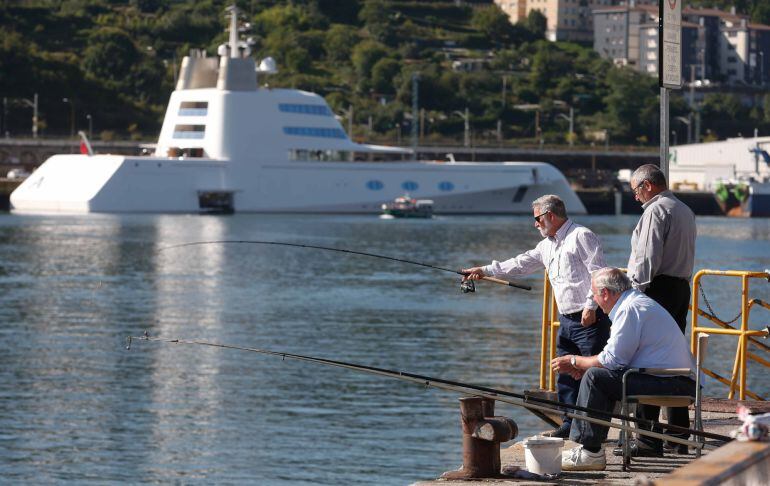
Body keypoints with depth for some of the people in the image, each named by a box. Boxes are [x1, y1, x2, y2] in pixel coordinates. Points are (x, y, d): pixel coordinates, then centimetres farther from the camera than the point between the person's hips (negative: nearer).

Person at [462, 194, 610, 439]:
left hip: (590, 319, -9)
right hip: (567, 319, 9)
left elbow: (598, 272, -14)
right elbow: (521, 263, 25)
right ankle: (570, 424, 13)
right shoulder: (548, 246, 20)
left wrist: (591, 306, -20)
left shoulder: (582, 236, -8)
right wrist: (485, 271, 22)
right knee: (565, 373, 8)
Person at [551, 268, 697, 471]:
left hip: (671, 385, -11)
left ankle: (590, 453, -16)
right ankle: (649, 443, 40)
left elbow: (612, 360, -14)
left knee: (596, 377, -16)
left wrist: (574, 362, 0)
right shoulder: (640, 301, 21)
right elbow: (618, 357, 24)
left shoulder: (629, 309, -12)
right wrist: (581, 365, 19)